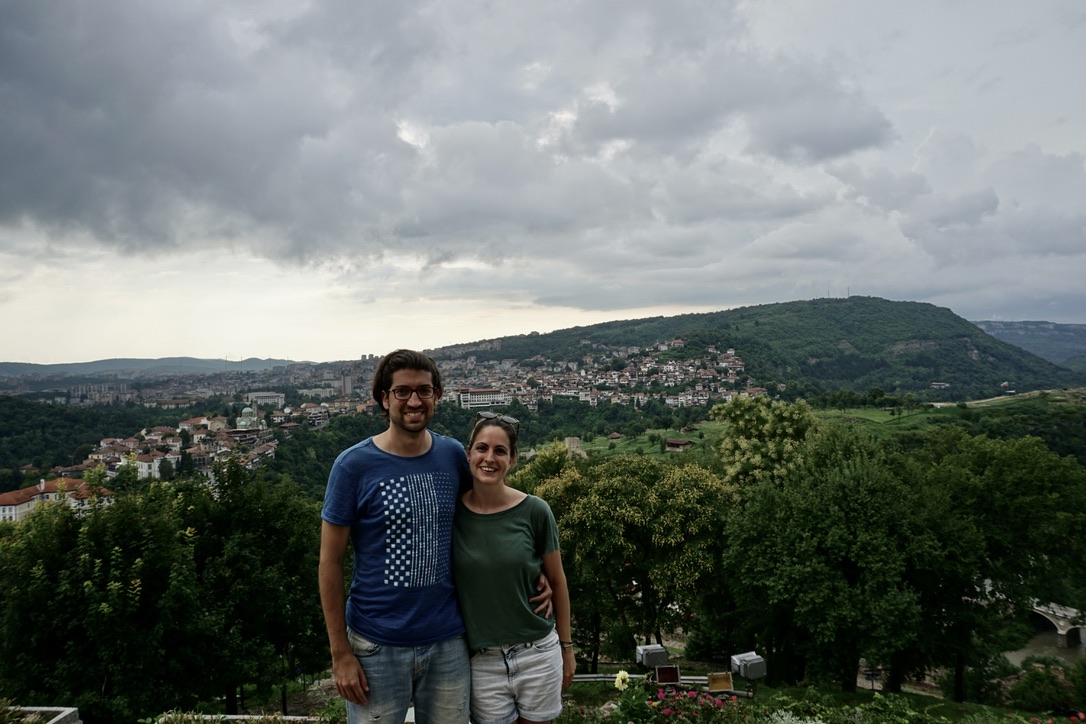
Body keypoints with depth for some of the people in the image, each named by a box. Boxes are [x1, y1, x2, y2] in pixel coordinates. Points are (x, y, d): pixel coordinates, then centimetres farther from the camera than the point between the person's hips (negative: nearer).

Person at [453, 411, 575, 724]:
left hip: (538, 654, 0)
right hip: (482, 660, 1)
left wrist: (566, 647, 7)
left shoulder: (534, 511, -10)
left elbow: (557, 582, 1)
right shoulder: (451, 512, -6)